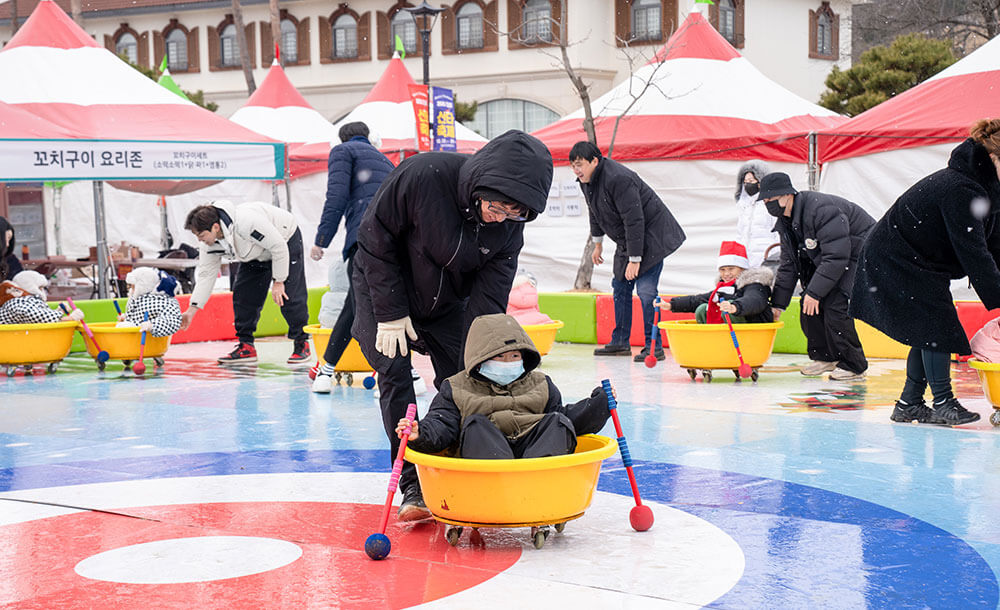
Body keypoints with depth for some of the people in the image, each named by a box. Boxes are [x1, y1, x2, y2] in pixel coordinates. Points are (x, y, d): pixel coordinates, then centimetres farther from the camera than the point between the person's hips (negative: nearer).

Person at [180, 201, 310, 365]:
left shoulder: (246, 221, -41)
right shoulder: (209, 242, -16)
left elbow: (278, 246, -32)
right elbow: (206, 273, -8)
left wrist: (278, 282, -25)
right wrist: (192, 309, -14)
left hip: (286, 240, -7)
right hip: (256, 255, 7)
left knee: (290, 296, -14)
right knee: (242, 294, -3)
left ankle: (302, 344, 0)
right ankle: (246, 346, 4)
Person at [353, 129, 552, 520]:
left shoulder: (510, 225, -22)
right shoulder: (422, 176, -35)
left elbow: (488, 298, -17)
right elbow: (375, 238, -22)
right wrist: (392, 314, -20)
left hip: (447, 301, 3)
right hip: (385, 286, -3)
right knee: (394, 374, -14)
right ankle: (414, 487, -7)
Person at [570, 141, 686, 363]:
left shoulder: (618, 179, -30)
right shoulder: (586, 180, 0)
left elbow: (634, 220, -30)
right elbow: (595, 211, 20)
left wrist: (635, 259, -27)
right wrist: (597, 242, 25)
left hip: (651, 237, -10)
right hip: (626, 239, 10)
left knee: (646, 290, -15)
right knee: (620, 286, 11)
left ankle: (654, 346, -9)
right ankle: (620, 342, 19)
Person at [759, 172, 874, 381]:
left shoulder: (821, 209, -30)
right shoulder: (786, 220, 0)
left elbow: (836, 257, -32)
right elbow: (789, 265, 7)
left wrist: (815, 292, -31)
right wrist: (777, 303, 3)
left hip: (860, 253, -9)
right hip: (826, 260, 9)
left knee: (835, 305, -21)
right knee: (808, 302, -1)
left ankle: (853, 366, -8)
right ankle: (825, 356, 15)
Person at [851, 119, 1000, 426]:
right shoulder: (959, 188, -29)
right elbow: (973, 252, -31)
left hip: (921, 262, 10)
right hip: (897, 260, -10)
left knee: (929, 332, 8)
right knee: (935, 328, -10)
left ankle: (908, 405, 13)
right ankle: (942, 403, -2)